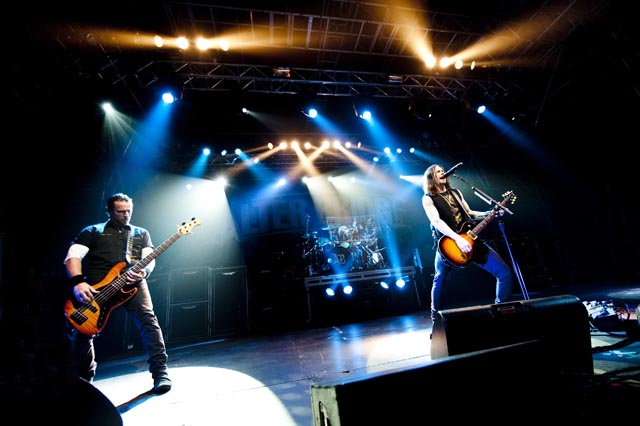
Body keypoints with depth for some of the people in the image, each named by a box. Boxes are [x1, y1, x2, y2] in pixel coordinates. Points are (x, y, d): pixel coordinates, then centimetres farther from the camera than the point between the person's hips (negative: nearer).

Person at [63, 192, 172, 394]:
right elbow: (73, 255, 4)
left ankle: (160, 371, -16)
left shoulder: (141, 233, 21)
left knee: (147, 318, -21)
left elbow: (150, 259, 9)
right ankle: (84, 379, 24)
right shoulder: (92, 231, 18)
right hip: (96, 286, 1)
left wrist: (143, 271, -15)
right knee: (81, 331, -4)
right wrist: (78, 282, -14)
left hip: (132, 282, 0)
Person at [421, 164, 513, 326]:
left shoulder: (456, 192, 17)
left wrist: (492, 213, 8)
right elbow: (436, 221, -15)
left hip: (470, 239, 5)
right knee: (440, 281, 3)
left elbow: (469, 213, 22)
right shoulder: (428, 198, -2)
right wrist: (458, 239, -25)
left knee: (505, 273, 1)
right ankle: (436, 318, 22)